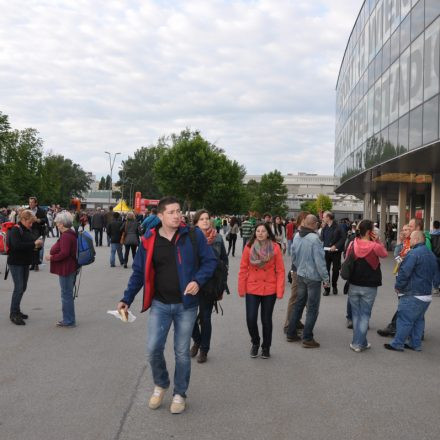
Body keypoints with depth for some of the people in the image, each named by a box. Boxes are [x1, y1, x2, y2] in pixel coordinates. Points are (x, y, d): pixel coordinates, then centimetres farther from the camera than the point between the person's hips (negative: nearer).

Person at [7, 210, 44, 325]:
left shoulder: (28, 230, 10)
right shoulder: (15, 230, -14)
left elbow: (28, 245, 20)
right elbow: (17, 245, -28)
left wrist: (37, 244, -3)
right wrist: (34, 244, -27)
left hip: (25, 263, 8)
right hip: (16, 263, -8)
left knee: (23, 287, 12)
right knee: (19, 287, -9)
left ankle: (16, 310, 24)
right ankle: (13, 314, -3)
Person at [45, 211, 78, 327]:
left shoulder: (65, 236, -19)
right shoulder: (71, 233, 12)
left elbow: (64, 253, -26)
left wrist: (52, 258, -13)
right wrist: (53, 255, 13)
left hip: (66, 270, -10)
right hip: (71, 268, 10)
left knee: (66, 295, -2)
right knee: (68, 294, 17)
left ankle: (69, 321, 5)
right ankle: (68, 319, 25)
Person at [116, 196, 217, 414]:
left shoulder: (193, 235, -8)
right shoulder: (149, 240, -3)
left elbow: (210, 261, -2)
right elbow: (139, 272, 4)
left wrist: (198, 280, -19)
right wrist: (127, 299, 1)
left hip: (186, 304, -1)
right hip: (160, 304, 1)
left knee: (182, 352, 8)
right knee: (153, 348, -3)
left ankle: (179, 393, 28)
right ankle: (160, 385, 27)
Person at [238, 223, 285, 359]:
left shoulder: (275, 247, -5)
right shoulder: (249, 247, -3)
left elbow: (280, 270, -4)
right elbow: (243, 269, 0)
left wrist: (280, 291, -8)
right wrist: (241, 289, -2)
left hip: (269, 290, 0)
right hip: (252, 289, 1)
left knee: (266, 320, 9)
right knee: (251, 319, -3)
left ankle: (266, 347, 30)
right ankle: (255, 343, 26)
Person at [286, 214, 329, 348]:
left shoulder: (297, 236, 1)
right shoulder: (314, 239, -22)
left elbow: (293, 256, 10)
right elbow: (319, 261, -21)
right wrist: (325, 278, -12)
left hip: (301, 275, 7)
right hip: (313, 277, -7)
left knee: (299, 304, 18)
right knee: (312, 308, 3)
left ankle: (291, 334, 24)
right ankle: (307, 338, 7)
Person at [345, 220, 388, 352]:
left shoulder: (352, 244, -5)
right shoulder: (375, 246, -14)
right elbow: (385, 254, 6)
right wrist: (377, 241, -3)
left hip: (353, 285, 3)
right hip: (369, 287, -3)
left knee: (356, 314, 15)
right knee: (365, 315, 7)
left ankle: (360, 341, 20)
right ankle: (359, 343, 7)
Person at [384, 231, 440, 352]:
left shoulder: (414, 253, -17)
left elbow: (404, 272, -21)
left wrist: (398, 286, -8)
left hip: (412, 295, -9)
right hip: (427, 295, 9)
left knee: (404, 320, -1)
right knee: (418, 319, 17)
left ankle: (397, 344, 4)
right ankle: (415, 344, 22)